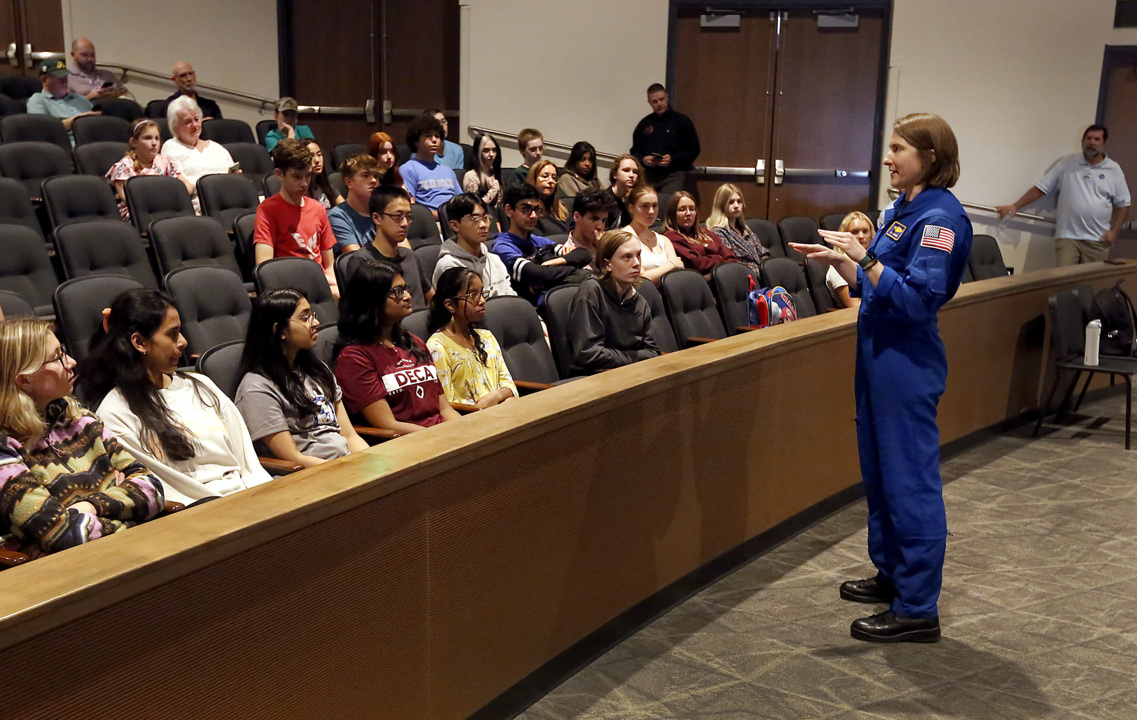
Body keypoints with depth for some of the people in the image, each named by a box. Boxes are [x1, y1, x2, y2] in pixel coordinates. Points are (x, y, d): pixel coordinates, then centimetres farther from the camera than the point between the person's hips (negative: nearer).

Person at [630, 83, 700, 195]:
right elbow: (635, 151, 22)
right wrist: (643, 159, -1)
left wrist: (673, 159, -11)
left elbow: (694, 149, 4)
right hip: (649, 174, 3)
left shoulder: (682, 121, 8)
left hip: (675, 174, -3)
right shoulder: (644, 124, 19)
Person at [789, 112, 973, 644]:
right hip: (879, 354, 10)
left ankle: (918, 609, 6)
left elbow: (918, 298, -23)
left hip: (908, 362, -10)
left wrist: (863, 257, -26)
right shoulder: (900, 210, 12)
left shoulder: (940, 216, -15)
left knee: (910, 478, -3)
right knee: (879, 469, 18)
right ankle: (892, 574, 33)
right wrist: (837, 259, 5)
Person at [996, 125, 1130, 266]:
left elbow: (1123, 204, 11)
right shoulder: (1067, 164, 6)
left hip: (1097, 240, 1)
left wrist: (1114, 231, 0)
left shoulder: (1114, 169, 7)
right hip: (1067, 237, -1)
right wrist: (1015, 206, -3)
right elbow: (1040, 188, 6)